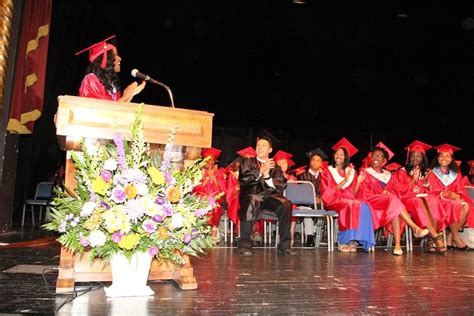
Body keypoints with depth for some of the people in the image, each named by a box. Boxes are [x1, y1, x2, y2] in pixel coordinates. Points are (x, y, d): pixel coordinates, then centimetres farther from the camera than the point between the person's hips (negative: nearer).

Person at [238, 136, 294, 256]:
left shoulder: (275, 167, 21)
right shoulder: (247, 162, 16)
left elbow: (281, 186, 7)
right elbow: (242, 179, -2)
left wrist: (267, 175, -7)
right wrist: (261, 171, -8)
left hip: (269, 197, 2)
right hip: (251, 195, -2)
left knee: (285, 204, -28)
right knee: (251, 202, -37)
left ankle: (284, 246, -22)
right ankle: (244, 245, -31)